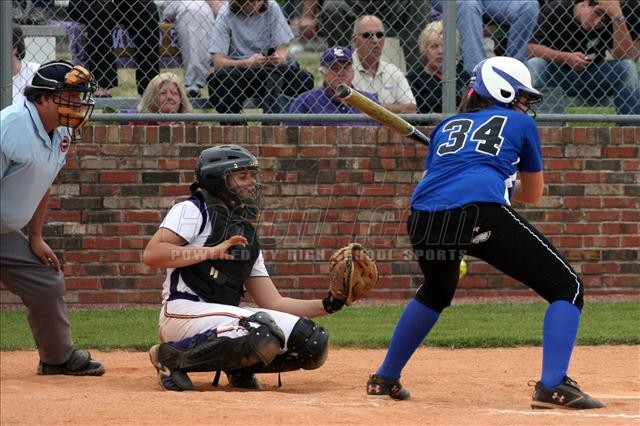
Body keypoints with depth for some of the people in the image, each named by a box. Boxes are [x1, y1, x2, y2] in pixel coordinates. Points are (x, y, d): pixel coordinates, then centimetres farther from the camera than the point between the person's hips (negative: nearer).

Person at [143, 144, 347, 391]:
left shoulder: (247, 237, 24)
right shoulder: (193, 211, 3)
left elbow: (274, 304, 19)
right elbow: (152, 254, -14)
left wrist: (328, 305, 6)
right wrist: (212, 251, -16)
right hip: (184, 312, -7)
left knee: (313, 343, -8)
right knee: (262, 335, -34)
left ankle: (239, 367, 11)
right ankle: (172, 357, -14)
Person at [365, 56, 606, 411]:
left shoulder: (447, 126, 32)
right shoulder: (520, 123, 24)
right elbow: (532, 195, 34)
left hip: (423, 220, 5)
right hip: (483, 212, -5)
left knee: (436, 292, 37)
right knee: (567, 287, 3)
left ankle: (384, 379, 39)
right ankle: (553, 386, -15)